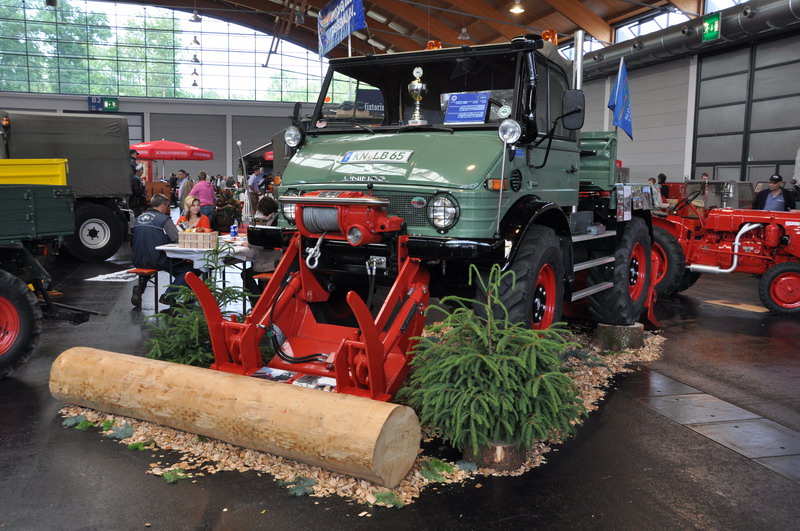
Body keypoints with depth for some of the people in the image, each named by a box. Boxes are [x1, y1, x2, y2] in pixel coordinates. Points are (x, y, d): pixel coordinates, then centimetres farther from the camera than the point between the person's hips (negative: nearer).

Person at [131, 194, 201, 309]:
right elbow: (177, 238, -15)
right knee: (188, 268, 3)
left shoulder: (138, 218, 12)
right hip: (156, 260, -7)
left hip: (137, 261, 7)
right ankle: (168, 295, -5)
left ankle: (140, 287, 17)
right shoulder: (164, 219, -8)